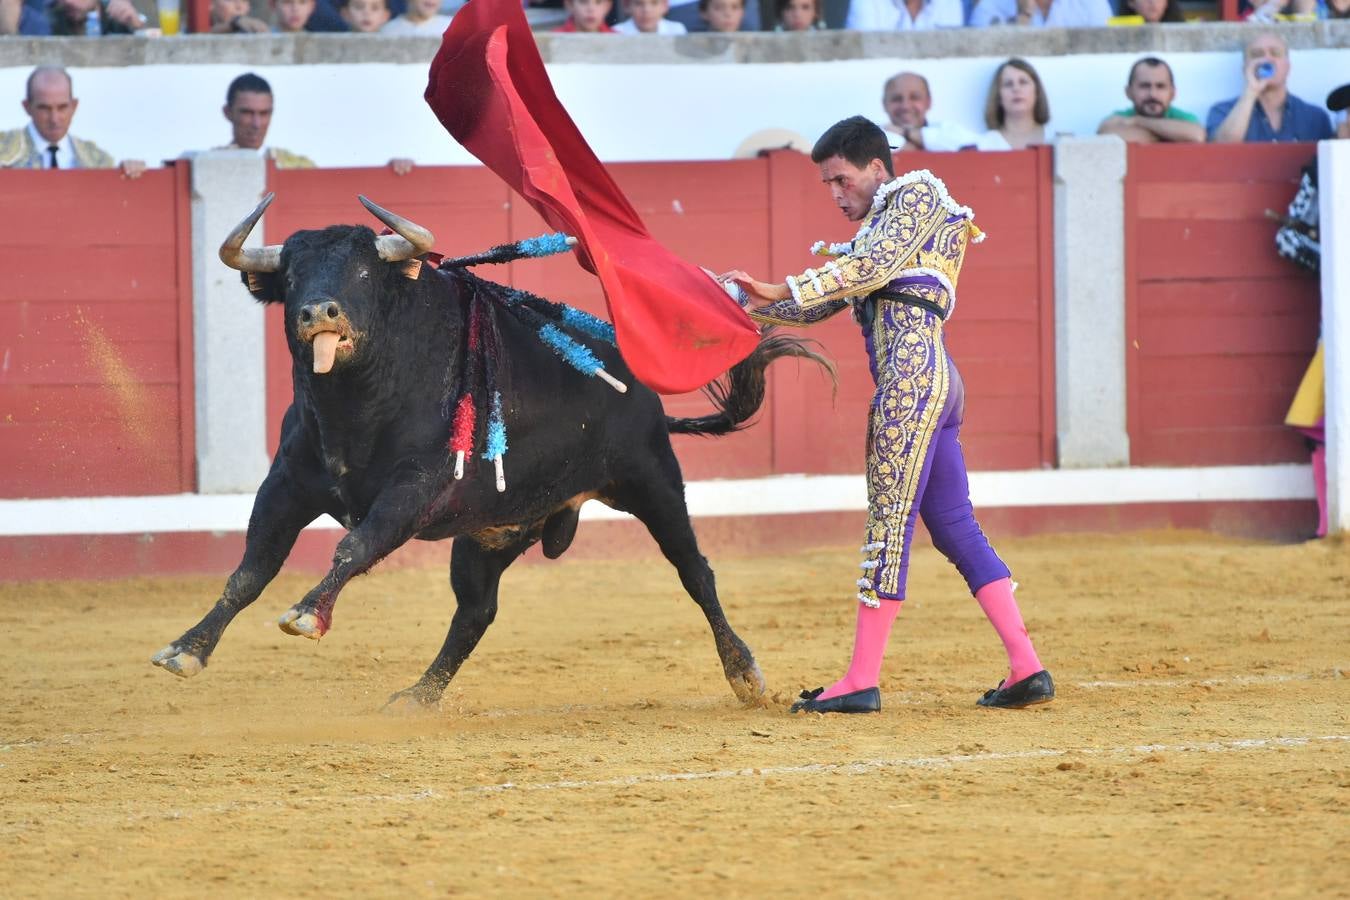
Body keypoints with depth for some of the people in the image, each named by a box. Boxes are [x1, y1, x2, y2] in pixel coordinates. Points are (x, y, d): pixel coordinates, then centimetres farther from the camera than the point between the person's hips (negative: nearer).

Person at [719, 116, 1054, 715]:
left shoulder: (918, 193, 4)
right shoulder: (876, 231, 30)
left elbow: (874, 266, -12)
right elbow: (816, 307, 27)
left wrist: (782, 290, -15)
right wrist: (747, 305, 14)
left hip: (913, 371, -10)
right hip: (934, 382, 10)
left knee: (889, 523, -10)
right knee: (954, 529, 7)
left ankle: (862, 681, -11)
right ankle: (1027, 669, 3)